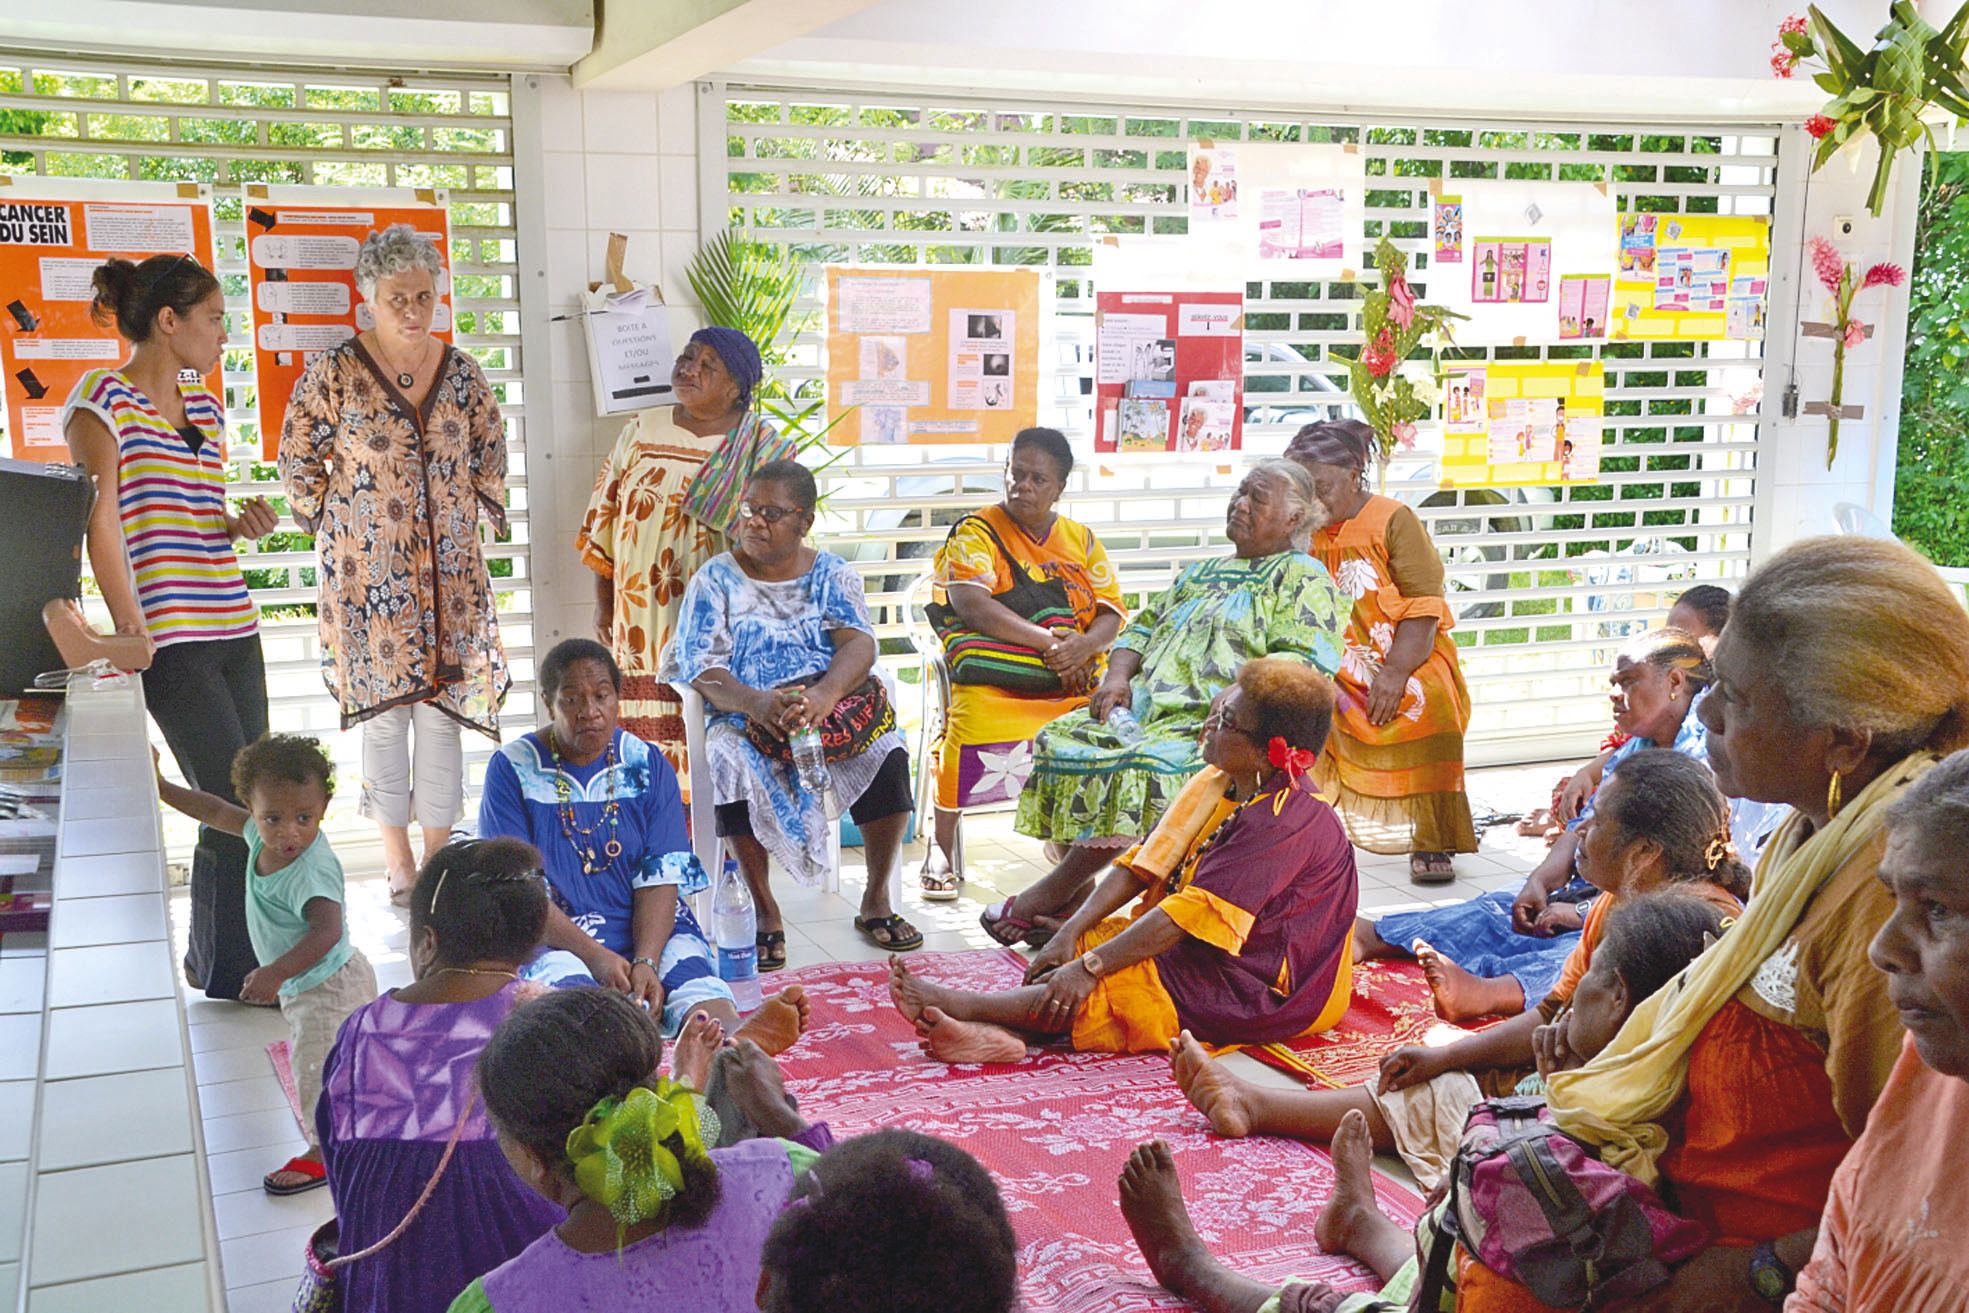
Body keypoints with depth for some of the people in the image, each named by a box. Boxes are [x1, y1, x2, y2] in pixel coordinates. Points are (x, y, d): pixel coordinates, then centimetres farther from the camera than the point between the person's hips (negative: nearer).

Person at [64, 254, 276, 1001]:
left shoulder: (206, 411, 16)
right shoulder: (104, 399, -6)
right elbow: (101, 521, -11)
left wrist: (247, 525, 2)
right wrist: (130, 626, -18)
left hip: (234, 630, 8)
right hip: (170, 640, -8)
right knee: (233, 805, -7)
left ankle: (217, 960, 23)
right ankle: (226, 967, 8)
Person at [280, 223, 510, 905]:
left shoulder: (462, 372, 4)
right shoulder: (335, 372, -6)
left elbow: (489, 454, 16)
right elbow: (298, 457, 3)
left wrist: (484, 512, 12)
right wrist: (327, 520, 3)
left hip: (449, 567, 3)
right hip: (367, 567, -3)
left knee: (443, 705, 5)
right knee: (383, 706, 4)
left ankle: (438, 853, 17)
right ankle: (396, 855, 16)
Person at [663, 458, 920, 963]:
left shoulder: (832, 574, 9)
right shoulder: (716, 579, 6)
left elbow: (860, 643, -6)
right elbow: (702, 668, -6)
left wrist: (825, 693, -29)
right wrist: (757, 704, -28)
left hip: (833, 708, 1)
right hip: (746, 714, -1)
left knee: (886, 752, -27)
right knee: (731, 760, -33)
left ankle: (876, 899, -9)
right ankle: (764, 910, -17)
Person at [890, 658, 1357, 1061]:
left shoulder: (1285, 822, -25)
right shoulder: (1216, 784, 5)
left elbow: (1192, 914, -29)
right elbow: (1144, 864, 2)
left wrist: (1090, 966, -30)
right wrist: (1071, 935, -9)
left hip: (1263, 994, -9)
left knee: (1112, 987, -24)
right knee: (1086, 943, -3)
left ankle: (969, 1007, -23)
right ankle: (1004, 1033, -28)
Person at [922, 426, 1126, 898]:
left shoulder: (1081, 539, 18)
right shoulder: (977, 531, 5)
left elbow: (1112, 613, 9)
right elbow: (971, 604, -12)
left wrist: (1084, 647, -14)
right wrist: (1047, 640, -18)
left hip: (1075, 680, 4)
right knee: (972, 719, -35)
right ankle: (941, 848, -14)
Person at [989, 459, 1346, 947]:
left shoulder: (1304, 578, 4)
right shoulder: (1202, 572, 28)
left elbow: (1306, 664, -10)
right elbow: (1144, 626, 28)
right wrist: (1118, 675, 6)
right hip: (1150, 706, 8)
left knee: (1148, 765, -34)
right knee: (1063, 738, -14)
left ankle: (1054, 892, -21)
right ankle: (1077, 888, -12)